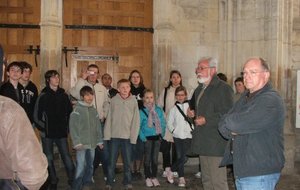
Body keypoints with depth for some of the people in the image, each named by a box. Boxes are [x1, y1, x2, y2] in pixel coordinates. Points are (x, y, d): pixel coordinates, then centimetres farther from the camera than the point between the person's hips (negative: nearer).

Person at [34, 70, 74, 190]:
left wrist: (67, 127, 6)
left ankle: (72, 179, 8)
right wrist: (42, 128, -6)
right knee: (49, 158, 7)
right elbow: (36, 115, -3)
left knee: (66, 156, -2)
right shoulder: (43, 96, -3)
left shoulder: (63, 95, 5)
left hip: (62, 132, 1)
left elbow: (70, 112, 11)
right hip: (47, 133, -1)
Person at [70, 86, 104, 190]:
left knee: (90, 165, 15)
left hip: (92, 143, 6)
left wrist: (99, 141, 11)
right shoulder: (77, 109, -7)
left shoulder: (94, 110, 10)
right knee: (80, 167, -9)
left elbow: (98, 126, 14)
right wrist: (77, 142, -16)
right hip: (82, 143, -6)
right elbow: (73, 127, -11)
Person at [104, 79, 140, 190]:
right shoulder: (114, 100, -1)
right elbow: (109, 118, -1)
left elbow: (136, 120, -3)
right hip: (114, 136, 0)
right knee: (112, 161, 7)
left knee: (127, 161, 9)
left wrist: (134, 136, -8)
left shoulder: (133, 101, -2)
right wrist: (107, 134, -5)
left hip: (127, 136, 0)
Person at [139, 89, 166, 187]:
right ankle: (148, 177, 18)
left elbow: (163, 123, 7)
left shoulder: (159, 110, 2)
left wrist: (162, 134, -2)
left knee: (155, 158, 10)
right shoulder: (141, 111, -7)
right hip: (147, 138, -2)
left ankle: (154, 177, 21)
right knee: (147, 158, 7)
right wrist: (142, 137, -14)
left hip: (157, 137, 3)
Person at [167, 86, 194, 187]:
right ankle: (181, 178, 15)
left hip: (187, 135, -1)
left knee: (183, 157, -4)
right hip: (177, 136, 1)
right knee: (180, 157, 5)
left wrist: (192, 129, -11)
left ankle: (171, 171, 15)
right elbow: (169, 122, 9)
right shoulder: (173, 109, 7)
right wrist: (173, 130, -3)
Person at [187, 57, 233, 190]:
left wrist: (206, 120, -23)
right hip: (203, 143, 9)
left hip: (216, 144, -9)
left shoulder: (223, 88, -13)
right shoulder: (199, 89, 16)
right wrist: (191, 112, 12)